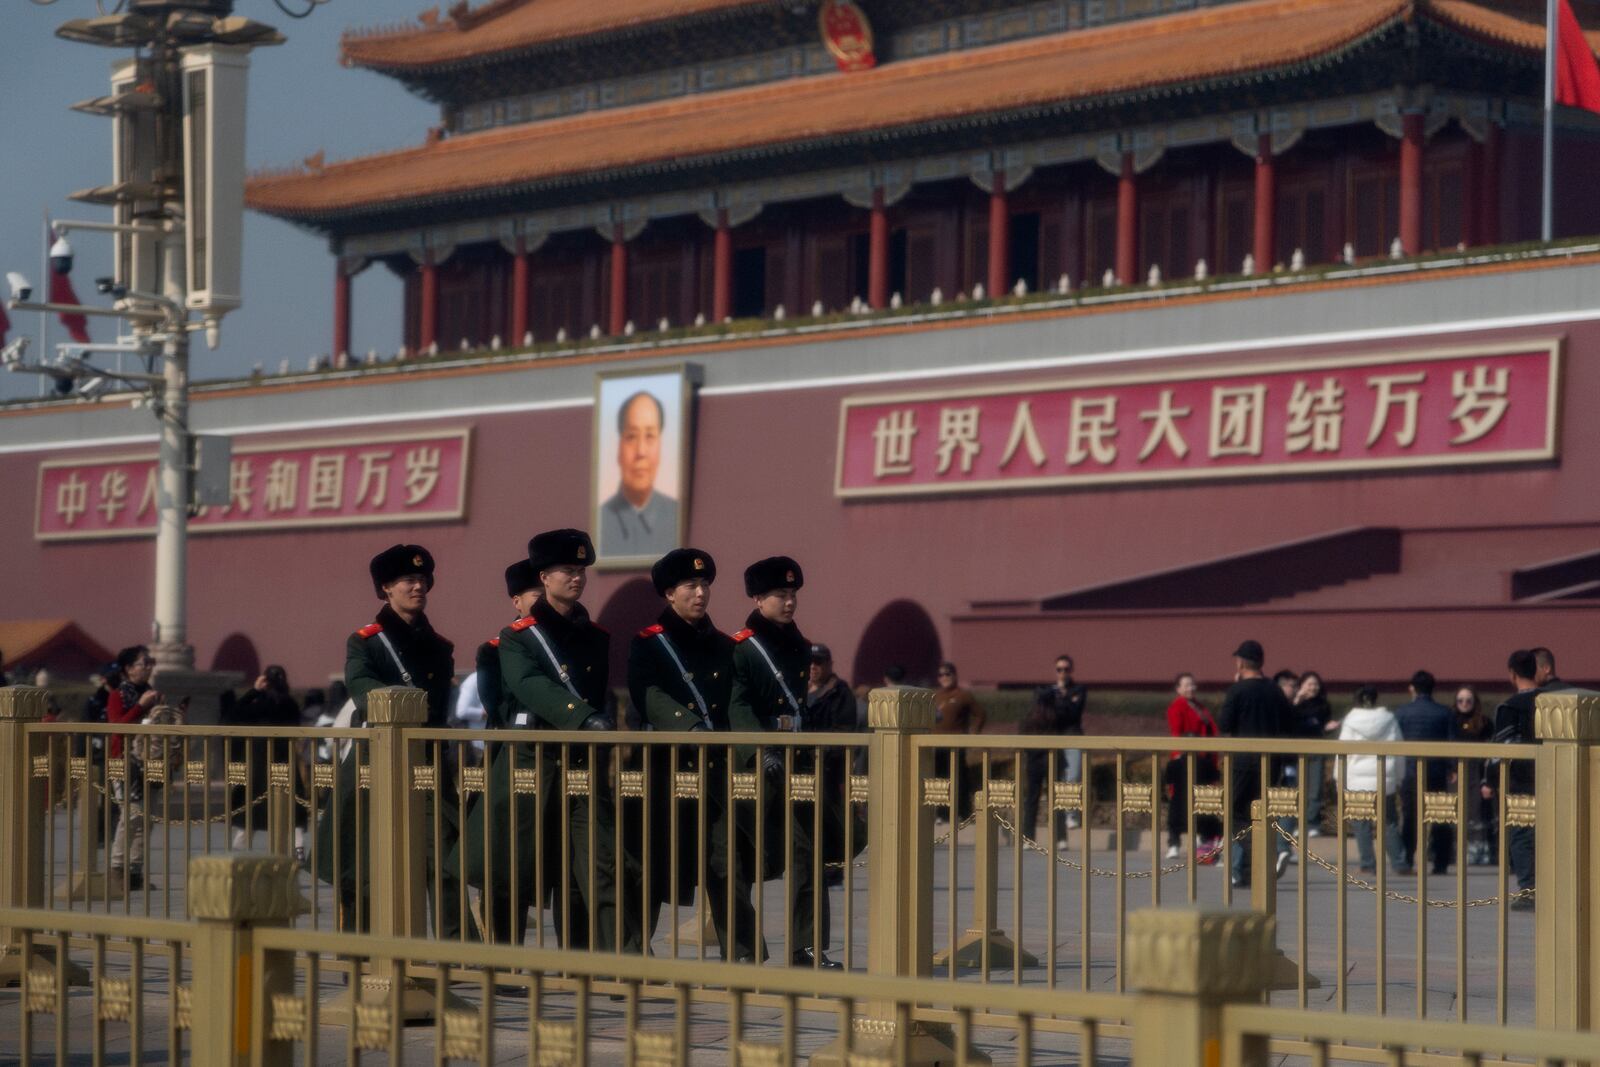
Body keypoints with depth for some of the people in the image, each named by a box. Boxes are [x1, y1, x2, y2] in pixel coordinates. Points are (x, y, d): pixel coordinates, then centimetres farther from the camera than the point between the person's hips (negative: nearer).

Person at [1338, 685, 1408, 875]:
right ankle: (1399, 865, 1)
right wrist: (1399, 777, 16)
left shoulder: (1350, 720, -2)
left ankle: (1368, 864, 0)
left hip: (1358, 779, -1)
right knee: (1389, 823, 5)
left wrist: (1341, 777, 6)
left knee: (1362, 822, 3)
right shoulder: (1389, 720, 3)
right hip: (1385, 778, 1)